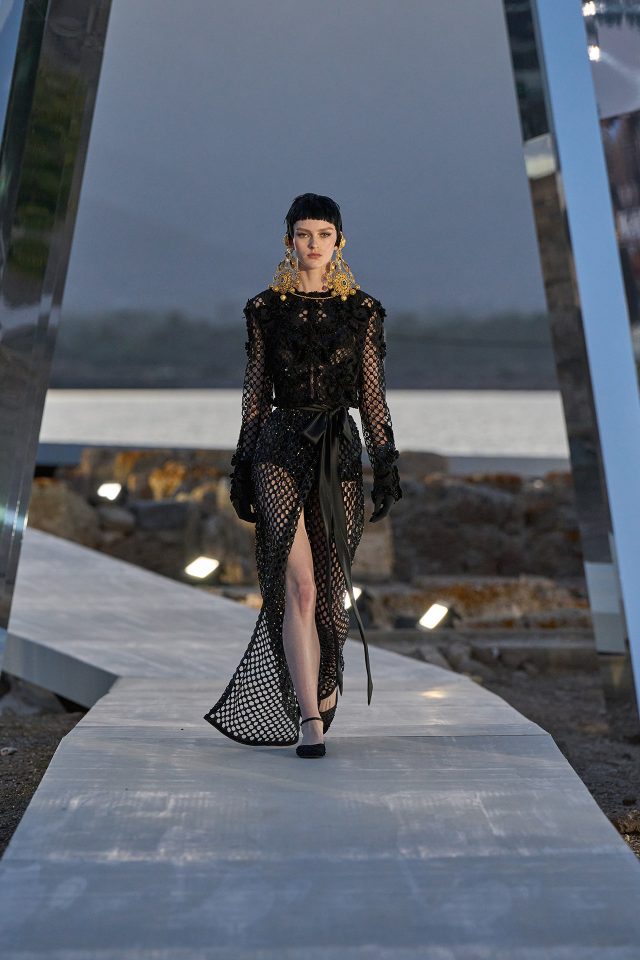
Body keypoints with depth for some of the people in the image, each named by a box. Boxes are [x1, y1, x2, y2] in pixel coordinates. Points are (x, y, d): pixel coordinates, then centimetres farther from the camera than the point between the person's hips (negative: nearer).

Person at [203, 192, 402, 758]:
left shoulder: (363, 310, 7)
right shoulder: (266, 309, 6)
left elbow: (373, 396, 6)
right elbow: (256, 394, 8)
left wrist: (386, 469, 1)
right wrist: (242, 470, 6)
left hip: (340, 454, 1)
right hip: (281, 448, -1)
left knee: (329, 587, 9)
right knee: (300, 585, -11)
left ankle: (321, 687, 34)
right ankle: (310, 717, -4)